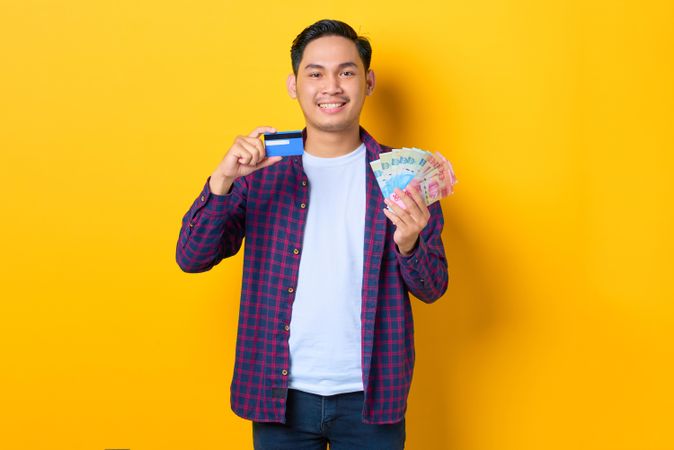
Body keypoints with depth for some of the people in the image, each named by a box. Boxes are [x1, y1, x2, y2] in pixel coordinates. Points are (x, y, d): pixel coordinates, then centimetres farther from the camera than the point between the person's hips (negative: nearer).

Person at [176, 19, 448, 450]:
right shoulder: (260, 171, 0)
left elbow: (432, 289, -1)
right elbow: (191, 258, -6)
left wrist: (409, 245, -23)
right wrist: (222, 179, -22)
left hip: (371, 397, 0)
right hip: (281, 393, 1)